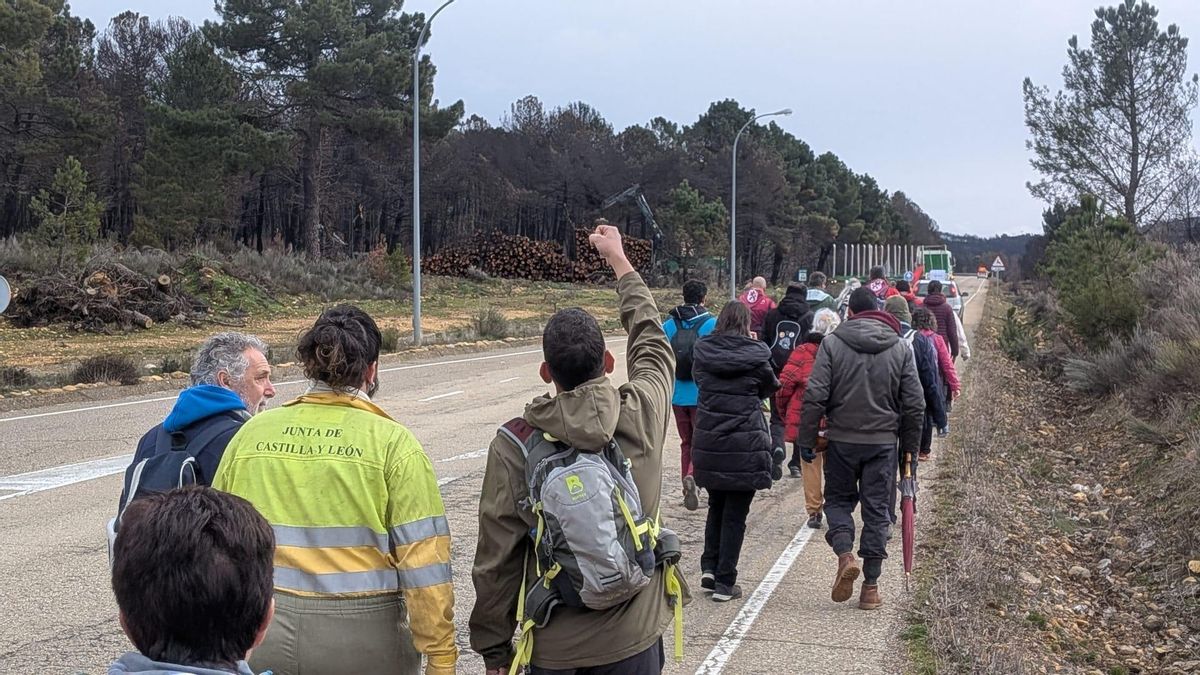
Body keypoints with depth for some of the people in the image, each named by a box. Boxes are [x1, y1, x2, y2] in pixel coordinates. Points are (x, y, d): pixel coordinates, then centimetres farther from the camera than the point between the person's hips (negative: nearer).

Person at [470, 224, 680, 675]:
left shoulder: (513, 444, -14)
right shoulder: (642, 416, -11)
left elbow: (496, 561, -9)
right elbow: (652, 341, 11)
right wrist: (619, 259, 24)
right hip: (633, 639, 1)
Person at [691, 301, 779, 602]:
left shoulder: (703, 350, 0)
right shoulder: (755, 354, -8)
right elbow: (770, 387, 8)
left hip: (708, 442, 3)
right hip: (745, 444, -3)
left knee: (716, 506, 22)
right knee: (735, 513, 6)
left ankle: (709, 568, 15)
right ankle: (725, 582, 8)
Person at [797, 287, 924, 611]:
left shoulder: (832, 343, -4)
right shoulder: (900, 348, 3)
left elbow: (815, 397, -9)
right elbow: (914, 405, 3)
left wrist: (806, 440, -2)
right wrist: (910, 447, 12)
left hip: (841, 439, -1)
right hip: (884, 442, 1)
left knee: (838, 499, 16)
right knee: (876, 509, 8)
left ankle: (845, 555, -9)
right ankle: (871, 585, 10)